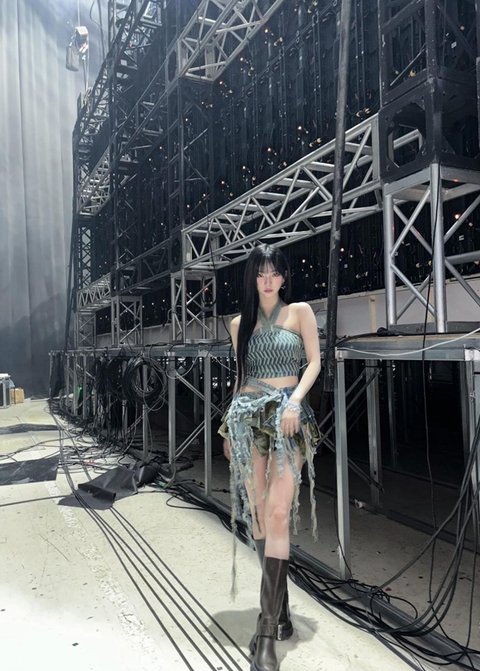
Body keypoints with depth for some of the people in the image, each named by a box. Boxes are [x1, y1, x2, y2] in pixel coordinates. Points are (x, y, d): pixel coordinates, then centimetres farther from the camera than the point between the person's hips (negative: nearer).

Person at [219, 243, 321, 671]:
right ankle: (279, 608, 23)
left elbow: (314, 362, 1)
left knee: (278, 513, -13)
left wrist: (294, 400, -15)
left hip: (288, 417, -3)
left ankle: (267, 630, -7)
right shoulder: (240, 323, 14)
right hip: (247, 418, 3)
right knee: (257, 513, 6)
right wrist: (229, 426, 16)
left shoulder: (300, 312, 6)